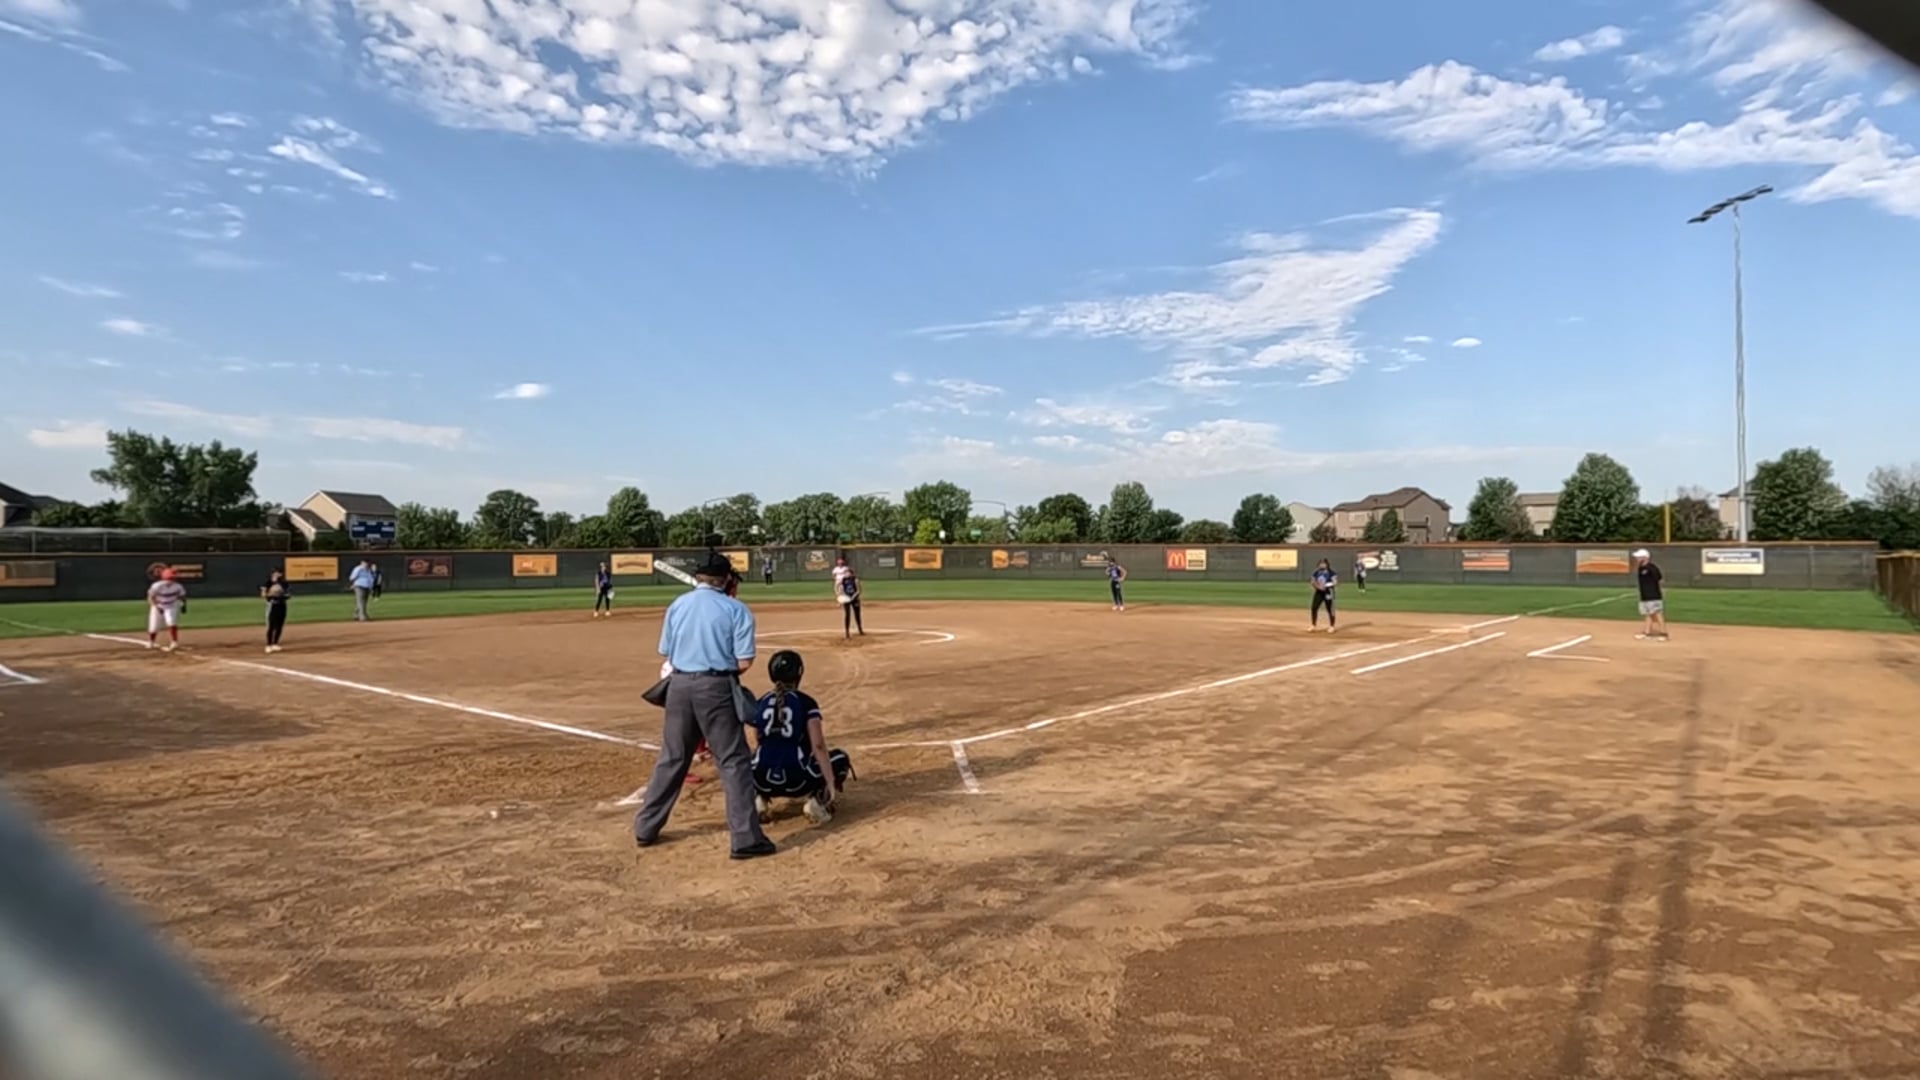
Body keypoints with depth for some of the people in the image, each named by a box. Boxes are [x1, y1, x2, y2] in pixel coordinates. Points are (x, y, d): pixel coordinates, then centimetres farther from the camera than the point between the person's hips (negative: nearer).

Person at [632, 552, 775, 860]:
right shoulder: (736, 609, -6)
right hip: (716, 687, -5)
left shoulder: (677, 605, 7)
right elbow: (744, 662, -9)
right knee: (734, 761, 2)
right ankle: (746, 838, 0)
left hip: (679, 685, 5)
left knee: (671, 759, 18)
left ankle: (646, 829, 28)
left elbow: (667, 654, 9)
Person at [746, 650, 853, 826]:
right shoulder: (806, 703, -1)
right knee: (840, 758, 20)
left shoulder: (761, 703, 11)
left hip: (762, 781, 4)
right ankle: (818, 799, -3)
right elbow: (818, 746, -10)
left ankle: (758, 799, 11)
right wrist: (831, 783, -7)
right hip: (797, 781, -3)